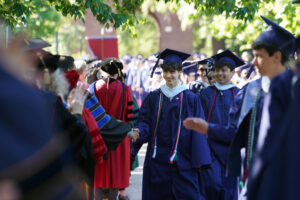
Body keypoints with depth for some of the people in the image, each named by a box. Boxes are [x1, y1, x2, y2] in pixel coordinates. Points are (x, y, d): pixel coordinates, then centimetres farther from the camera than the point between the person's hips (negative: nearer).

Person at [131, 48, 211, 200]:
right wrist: (139, 132, -20)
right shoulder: (154, 97, 9)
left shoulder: (190, 99, 3)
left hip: (182, 161, -2)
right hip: (158, 158, 2)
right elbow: (145, 121, 4)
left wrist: (199, 160, -5)